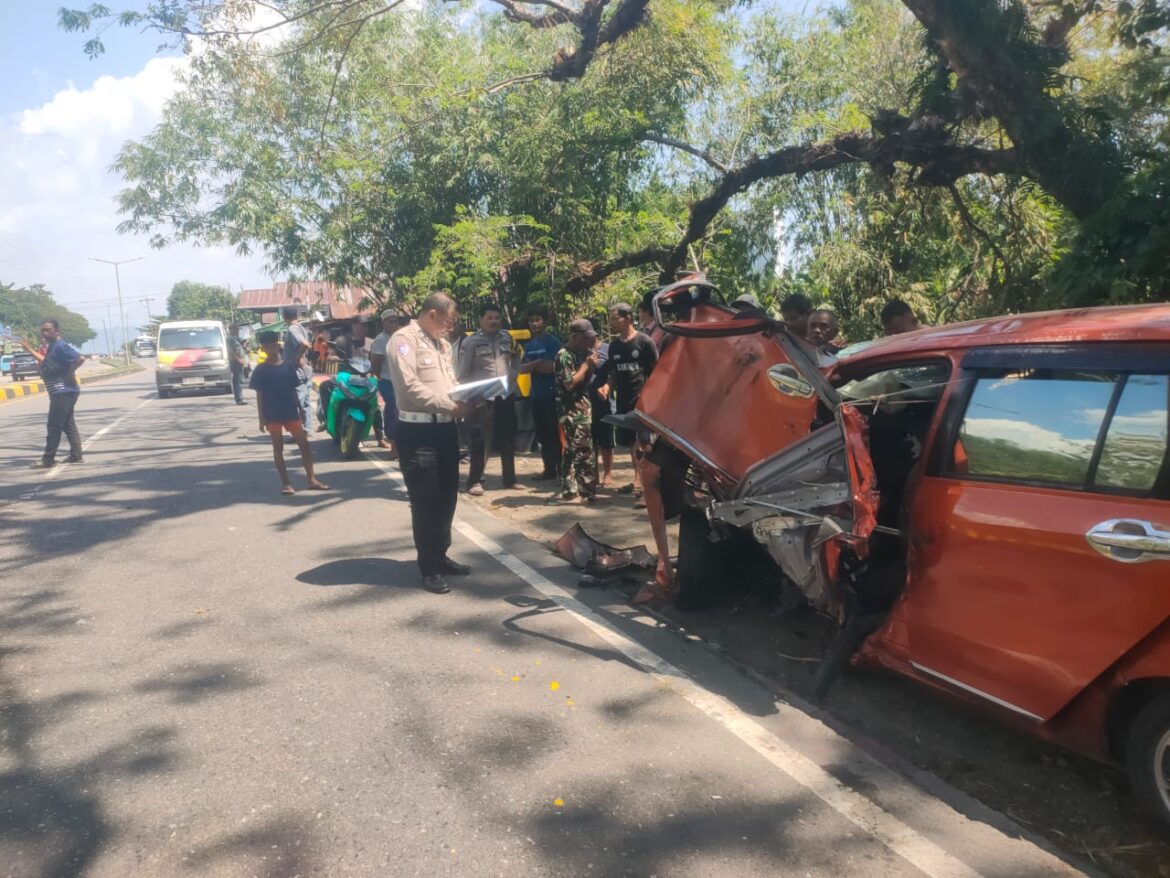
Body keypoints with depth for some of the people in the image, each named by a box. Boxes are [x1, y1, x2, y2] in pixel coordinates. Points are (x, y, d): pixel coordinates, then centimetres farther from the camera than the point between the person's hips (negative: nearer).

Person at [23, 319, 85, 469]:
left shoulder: (61, 346, -17)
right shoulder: (52, 346, 15)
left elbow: (80, 358, -28)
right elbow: (47, 363, 27)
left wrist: (69, 373, -20)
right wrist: (30, 350, 21)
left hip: (63, 392, -10)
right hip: (61, 392, 10)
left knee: (54, 426, -4)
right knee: (68, 424, 12)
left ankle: (48, 459, 1)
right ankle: (76, 455, 15)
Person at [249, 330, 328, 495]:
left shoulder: (289, 365, 5)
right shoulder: (260, 370, -3)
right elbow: (259, 395, -3)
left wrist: (300, 409, 9)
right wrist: (262, 418, -7)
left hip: (291, 412, 3)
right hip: (272, 415, -3)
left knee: (304, 444, 0)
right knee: (278, 448, 5)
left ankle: (312, 480, 6)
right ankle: (285, 483, 10)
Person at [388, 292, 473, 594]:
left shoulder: (441, 343, 17)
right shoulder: (404, 339, -10)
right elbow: (410, 387, -20)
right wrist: (451, 405, -20)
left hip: (445, 428, 8)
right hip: (417, 431, -8)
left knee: (446, 496, 15)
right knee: (425, 500, -1)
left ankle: (440, 555, 30)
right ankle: (429, 567, 10)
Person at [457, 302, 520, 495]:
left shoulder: (507, 338, 10)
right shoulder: (471, 342, -5)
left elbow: (515, 360, 23)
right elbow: (462, 374, -4)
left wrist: (512, 375, 7)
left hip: (505, 395, 5)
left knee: (507, 439, 11)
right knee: (479, 441, -3)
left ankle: (510, 479, 22)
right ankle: (475, 481, 6)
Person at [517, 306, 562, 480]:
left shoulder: (552, 342, -7)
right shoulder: (529, 345, 13)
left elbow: (551, 367, -17)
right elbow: (522, 369, 5)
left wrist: (533, 365, -3)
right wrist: (538, 363, -12)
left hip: (552, 394, -7)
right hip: (536, 395, 7)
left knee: (555, 433, -5)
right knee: (541, 434, 11)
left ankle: (562, 469, 1)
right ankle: (549, 468, 19)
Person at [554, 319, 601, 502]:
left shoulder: (581, 353, 13)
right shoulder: (564, 355, -12)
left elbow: (587, 376, 19)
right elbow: (570, 383, -19)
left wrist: (591, 362, 3)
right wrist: (586, 365, -14)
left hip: (581, 407, 9)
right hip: (572, 410, -9)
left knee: (571, 451, 14)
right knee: (583, 451, -11)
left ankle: (568, 489, 21)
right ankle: (588, 492, -9)